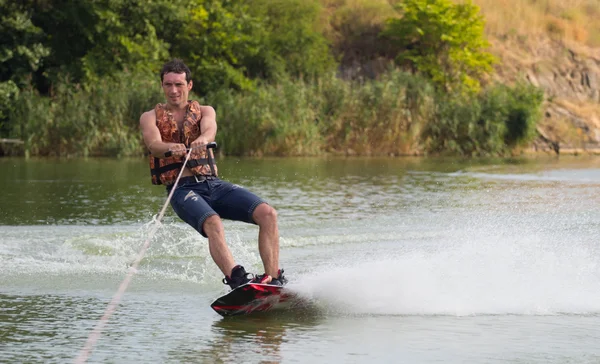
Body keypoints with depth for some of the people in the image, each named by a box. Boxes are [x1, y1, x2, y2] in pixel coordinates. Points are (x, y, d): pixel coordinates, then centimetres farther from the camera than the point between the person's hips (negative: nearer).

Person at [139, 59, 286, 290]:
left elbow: (209, 129, -8)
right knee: (213, 224, -35)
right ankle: (237, 279, -53)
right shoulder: (150, 117, 11)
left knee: (267, 214, -19)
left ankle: (274, 279, -20)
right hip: (182, 190, -4)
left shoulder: (204, 111, 17)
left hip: (213, 184, 4)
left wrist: (202, 139, -34)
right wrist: (172, 149, -36)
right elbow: (154, 145, -11)